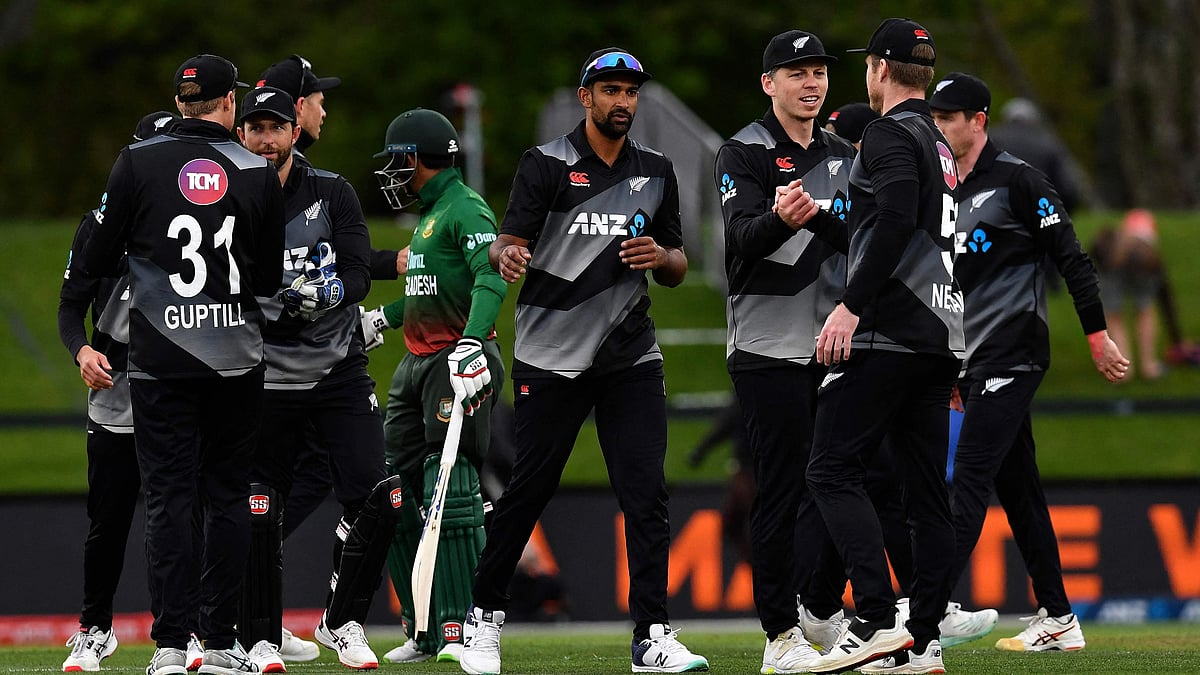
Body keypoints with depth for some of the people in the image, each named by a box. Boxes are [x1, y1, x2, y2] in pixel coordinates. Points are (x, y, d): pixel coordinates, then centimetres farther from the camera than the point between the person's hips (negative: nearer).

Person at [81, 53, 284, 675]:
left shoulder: (138, 163, -4)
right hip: (237, 360, 1)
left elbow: (95, 263, -1)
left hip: (161, 360, -1)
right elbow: (268, 280, 6)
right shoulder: (258, 174, 0)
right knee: (227, 495, 8)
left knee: (169, 497, -1)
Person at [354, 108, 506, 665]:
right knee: (394, 498, 6)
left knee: (450, 498, -15)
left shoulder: (467, 211, -10)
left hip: (457, 360, -10)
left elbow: (490, 278, -25)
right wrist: (384, 318, 45)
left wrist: (472, 340, -38)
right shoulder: (428, 216, 21)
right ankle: (425, 631, 12)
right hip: (417, 363, 10)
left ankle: (461, 629, -14)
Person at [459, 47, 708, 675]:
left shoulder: (656, 171, 11)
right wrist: (507, 257, -35)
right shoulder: (546, 165, -2)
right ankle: (485, 614, 16)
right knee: (528, 489, 0)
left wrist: (661, 257, -8)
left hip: (631, 357, 3)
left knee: (646, 494, -6)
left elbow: (677, 270, 15)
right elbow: (508, 243, -12)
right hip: (551, 358, -3)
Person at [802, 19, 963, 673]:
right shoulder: (940, 146, 22)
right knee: (925, 489, 7)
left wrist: (851, 307, -23)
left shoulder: (892, 134, -7)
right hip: (941, 335, 9)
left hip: (888, 332, -9)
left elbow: (896, 221, -21)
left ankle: (877, 621, -21)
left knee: (832, 470, -10)